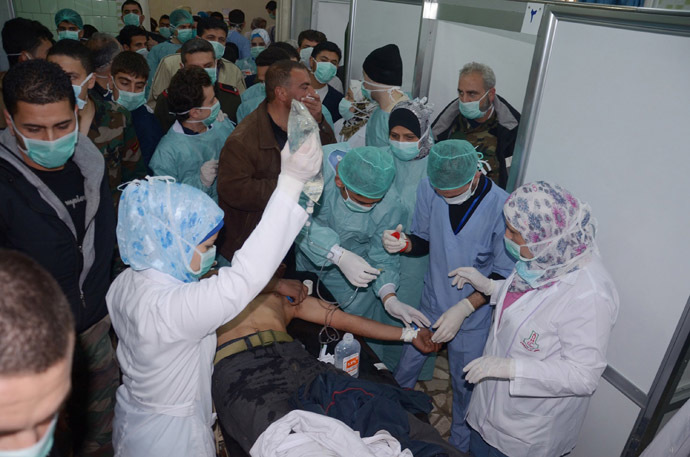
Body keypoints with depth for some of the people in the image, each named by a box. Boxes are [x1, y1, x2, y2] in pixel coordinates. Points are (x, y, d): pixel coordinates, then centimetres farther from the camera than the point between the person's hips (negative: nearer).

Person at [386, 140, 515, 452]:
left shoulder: (501, 207, -26)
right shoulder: (429, 188, -17)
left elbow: (502, 275, -17)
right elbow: (424, 240, -2)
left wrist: (463, 308, -26)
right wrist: (404, 243, -24)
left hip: (473, 316, -3)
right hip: (431, 304, 3)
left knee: (464, 383, 17)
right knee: (407, 365, 22)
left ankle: (460, 443, 47)